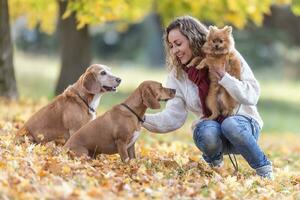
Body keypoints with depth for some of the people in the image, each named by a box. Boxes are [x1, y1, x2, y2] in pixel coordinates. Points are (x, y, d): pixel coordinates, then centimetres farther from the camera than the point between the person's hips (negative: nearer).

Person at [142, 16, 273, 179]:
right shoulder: (177, 75, -1)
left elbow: (251, 96, -13)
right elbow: (173, 117, -8)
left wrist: (222, 76, -22)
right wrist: (142, 119, -23)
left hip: (242, 123, -2)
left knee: (230, 125, -37)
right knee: (207, 132, -35)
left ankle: (263, 168, -14)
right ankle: (213, 159, 1)